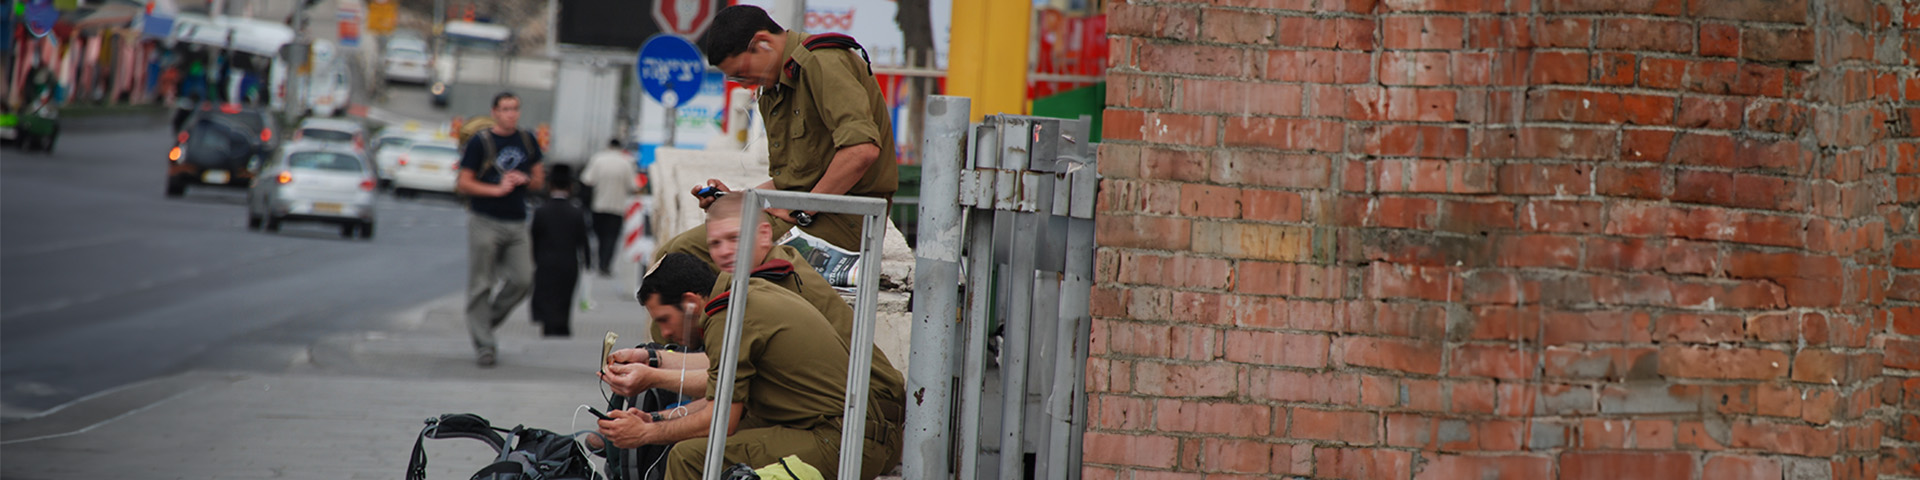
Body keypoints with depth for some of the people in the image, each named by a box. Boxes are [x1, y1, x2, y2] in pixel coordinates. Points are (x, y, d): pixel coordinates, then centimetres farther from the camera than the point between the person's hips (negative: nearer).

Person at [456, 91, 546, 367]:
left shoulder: (527, 142, 10)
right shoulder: (480, 142, -4)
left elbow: (539, 181, 16)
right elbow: (464, 184, -5)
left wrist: (525, 180, -6)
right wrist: (497, 189, -15)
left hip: (516, 223, 4)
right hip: (484, 221, -4)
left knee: (522, 279, -4)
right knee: (481, 284, -2)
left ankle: (488, 320, 19)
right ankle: (484, 344, 3)